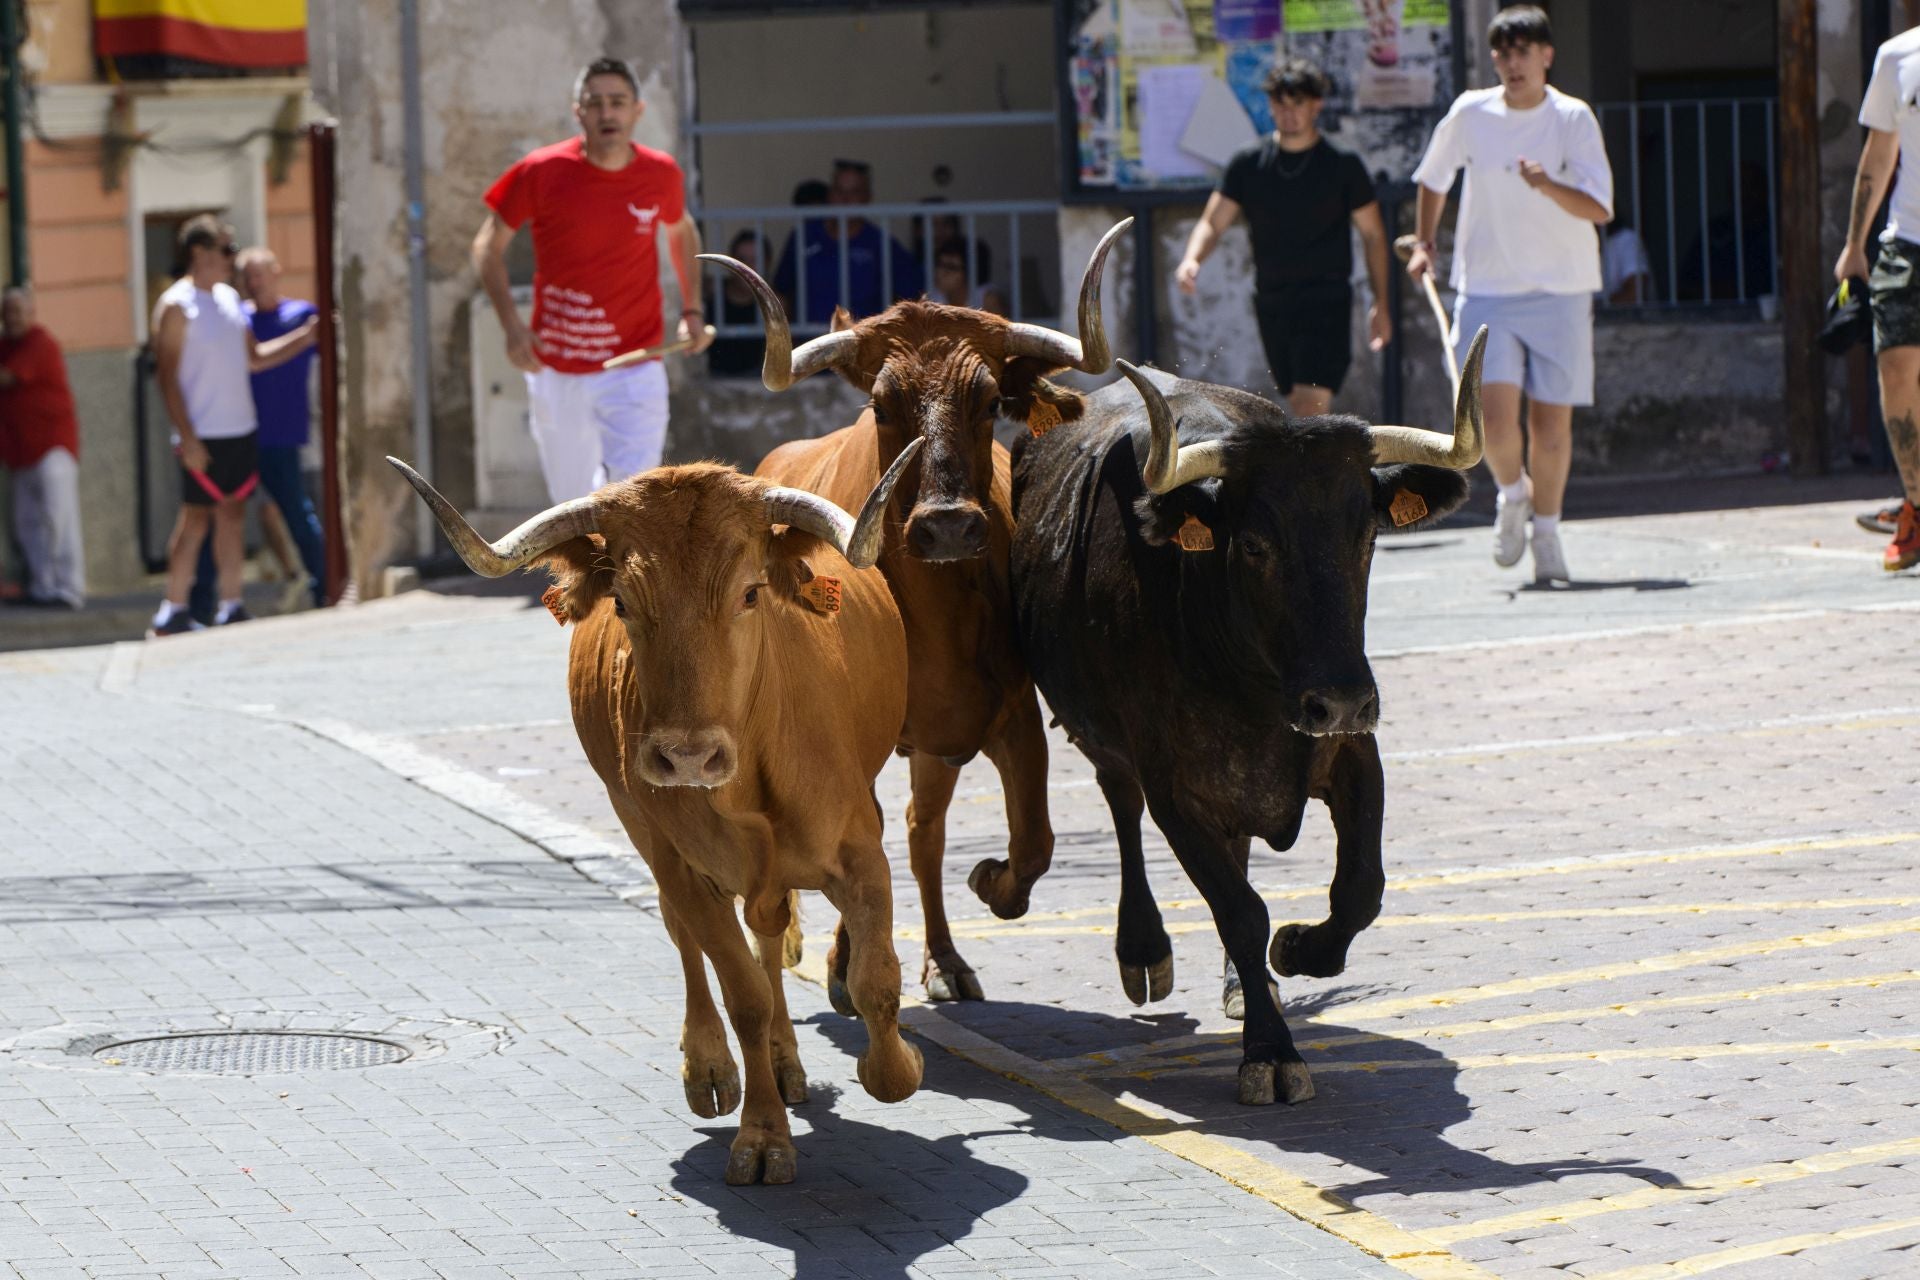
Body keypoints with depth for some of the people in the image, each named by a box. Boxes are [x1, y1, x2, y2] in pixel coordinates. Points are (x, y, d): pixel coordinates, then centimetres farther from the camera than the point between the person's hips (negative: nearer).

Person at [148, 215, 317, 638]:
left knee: (233, 516, 8)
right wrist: (187, 438, -17)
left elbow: (254, 358, 20)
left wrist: (302, 338, 8)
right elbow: (167, 377, -13)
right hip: (203, 438, -7)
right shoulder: (176, 306, -10)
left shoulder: (229, 298, 13)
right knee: (196, 519, -4)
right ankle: (171, 612, 2)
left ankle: (230, 608, 12)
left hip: (241, 430, 7)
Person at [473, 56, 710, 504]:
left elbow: (682, 231, 20)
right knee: (573, 502, 10)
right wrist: (512, 326, -10)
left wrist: (692, 309, 9)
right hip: (555, 373, 0)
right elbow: (488, 247, 3)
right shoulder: (540, 173, -9)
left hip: (634, 370, 0)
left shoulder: (661, 175, -3)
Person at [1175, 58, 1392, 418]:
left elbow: (1373, 234, 5)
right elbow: (1213, 223, 3)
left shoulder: (1343, 166, -2)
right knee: (1302, 409, 12)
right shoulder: (1248, 163, 4)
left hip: (1326, 305, -4)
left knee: (1311, 406, -18)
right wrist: (1192, 260, -20)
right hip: (1271, 304, 4)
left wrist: (1380, 304, 0)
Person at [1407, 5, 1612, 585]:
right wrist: (1424, 242, 15)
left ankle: (1545, 528, 20)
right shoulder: (1470, 114, 1)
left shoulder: (1573, 119, -5)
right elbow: (1433, 177, 21)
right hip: (1486, 291, 1)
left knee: (1552, 422, 0)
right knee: (1494, 415, -13)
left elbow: (1600, 208, -14)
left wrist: (1549, 186, -30)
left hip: (1560, 291, -1)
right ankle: (1512, 494, 17)